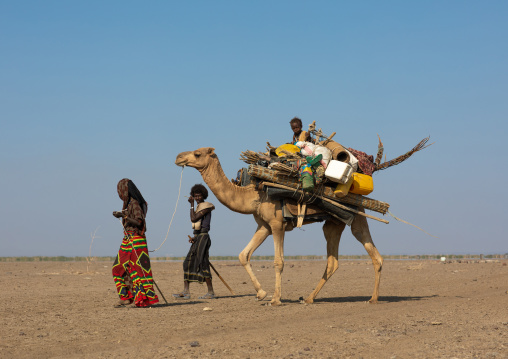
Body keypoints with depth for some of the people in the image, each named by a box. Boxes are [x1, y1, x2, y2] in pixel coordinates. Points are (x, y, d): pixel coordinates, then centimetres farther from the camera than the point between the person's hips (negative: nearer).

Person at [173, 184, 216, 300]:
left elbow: (193, 219, -16)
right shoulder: (199, 207, 20)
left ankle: (211, 292, -8)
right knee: (188, 263, 5)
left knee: (202, 264, -11)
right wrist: (194, 238, 9)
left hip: (203, 237, -10)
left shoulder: (206, 206, -8)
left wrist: (192, 205, -9)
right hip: (198, 238, 10)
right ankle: (186, 291, 4)